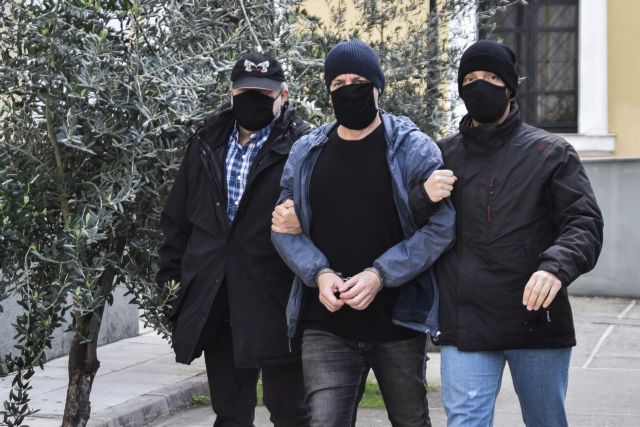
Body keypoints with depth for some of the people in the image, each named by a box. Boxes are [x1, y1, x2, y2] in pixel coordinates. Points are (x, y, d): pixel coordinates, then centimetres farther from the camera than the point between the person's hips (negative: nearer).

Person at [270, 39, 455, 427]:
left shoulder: (413, 148, -3)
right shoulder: (306, 153, 8)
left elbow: (441, 225, -9)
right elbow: (285, 227, 9)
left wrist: (379, 275, -17)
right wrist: (319, 273, -10)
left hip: (399, 318, -1)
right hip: (326, 324, 2)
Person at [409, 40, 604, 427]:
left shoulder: (551, 153, 4)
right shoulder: (442, 156, 11)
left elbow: (584, 222, -3)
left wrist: (557, 267, -24)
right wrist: (424, 198, -8)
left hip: (537, 320, -1)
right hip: (465, 326, 1)